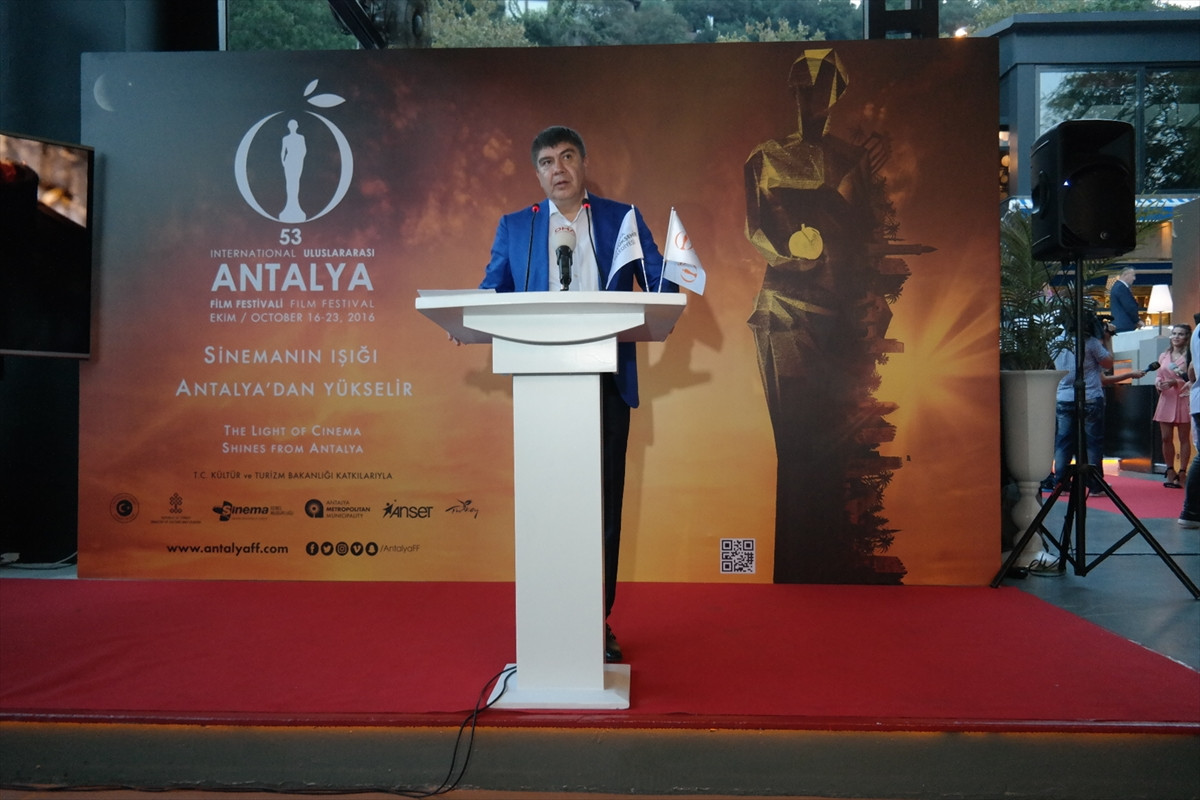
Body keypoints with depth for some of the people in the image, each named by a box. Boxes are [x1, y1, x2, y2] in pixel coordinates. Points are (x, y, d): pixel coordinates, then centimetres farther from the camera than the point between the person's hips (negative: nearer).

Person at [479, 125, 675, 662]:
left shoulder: (623, 218, 12)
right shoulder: (514, 226, 14)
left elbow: (660, 285, 6)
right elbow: (491, 295, 10)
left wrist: (660, 302, -17)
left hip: (607, 382, 0)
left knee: (604, 501, 4)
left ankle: (599, 621, 17)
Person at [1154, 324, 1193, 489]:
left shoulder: (1190, 355, -3)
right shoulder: (1164, 355, 14)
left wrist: (1174, 382, -20)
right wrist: (1158, 382, -3)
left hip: (1183, 399, -5)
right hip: (1166, 399, 5)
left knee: (1184, 438, 0)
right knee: (1166, 438, 4)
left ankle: (1182, 473, 4)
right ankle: (1170, 473, 13)